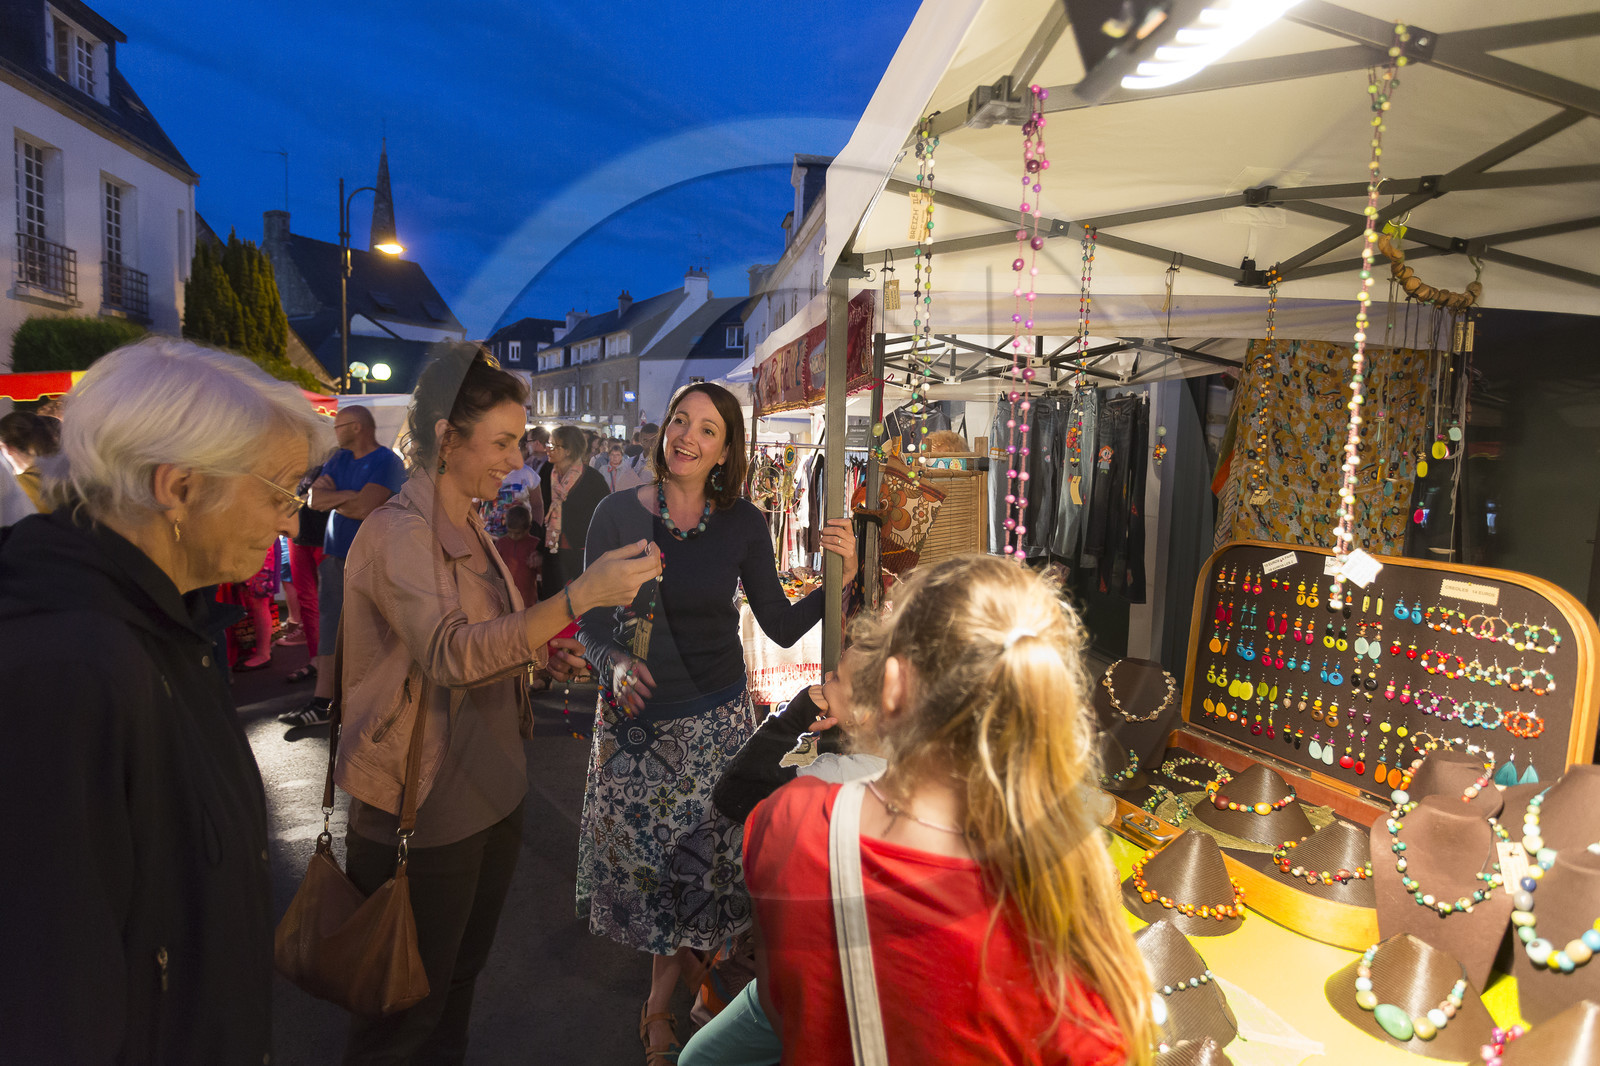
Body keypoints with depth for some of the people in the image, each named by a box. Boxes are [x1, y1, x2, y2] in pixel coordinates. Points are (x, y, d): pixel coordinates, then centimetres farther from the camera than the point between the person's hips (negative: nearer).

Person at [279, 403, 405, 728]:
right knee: (330, 628, 6)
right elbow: (314, 499, 3)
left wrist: (331, 497, -4)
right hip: (335, 555, 7)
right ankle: (321, 703, 11)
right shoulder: (339, 460, 13)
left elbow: (364, 509, -22)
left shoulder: (387, 462, -11)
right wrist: (348, 495, -13)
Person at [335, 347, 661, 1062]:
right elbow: (449, 654, -34)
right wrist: (578, 597, -41)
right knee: (411, 999, 8)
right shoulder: (398, 531, -18)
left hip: (492, 786, 8)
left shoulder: (471, 528, 9)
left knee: (463, 970, 23)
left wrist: (541, 652, 3)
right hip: (426, 808, -8)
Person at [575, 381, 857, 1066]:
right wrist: (615, 664, -23)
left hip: (715, 715, 1)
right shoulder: (619, 514, -8)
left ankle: (660, 1003, 38)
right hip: (635, 713, 0)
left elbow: (782, 626, -3)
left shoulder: (742, 524, -5)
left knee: (695, 855, 10)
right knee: (642, 849, 10)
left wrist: (840, 579, -17)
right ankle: (687, 962, 41)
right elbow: (589, 623, -3)